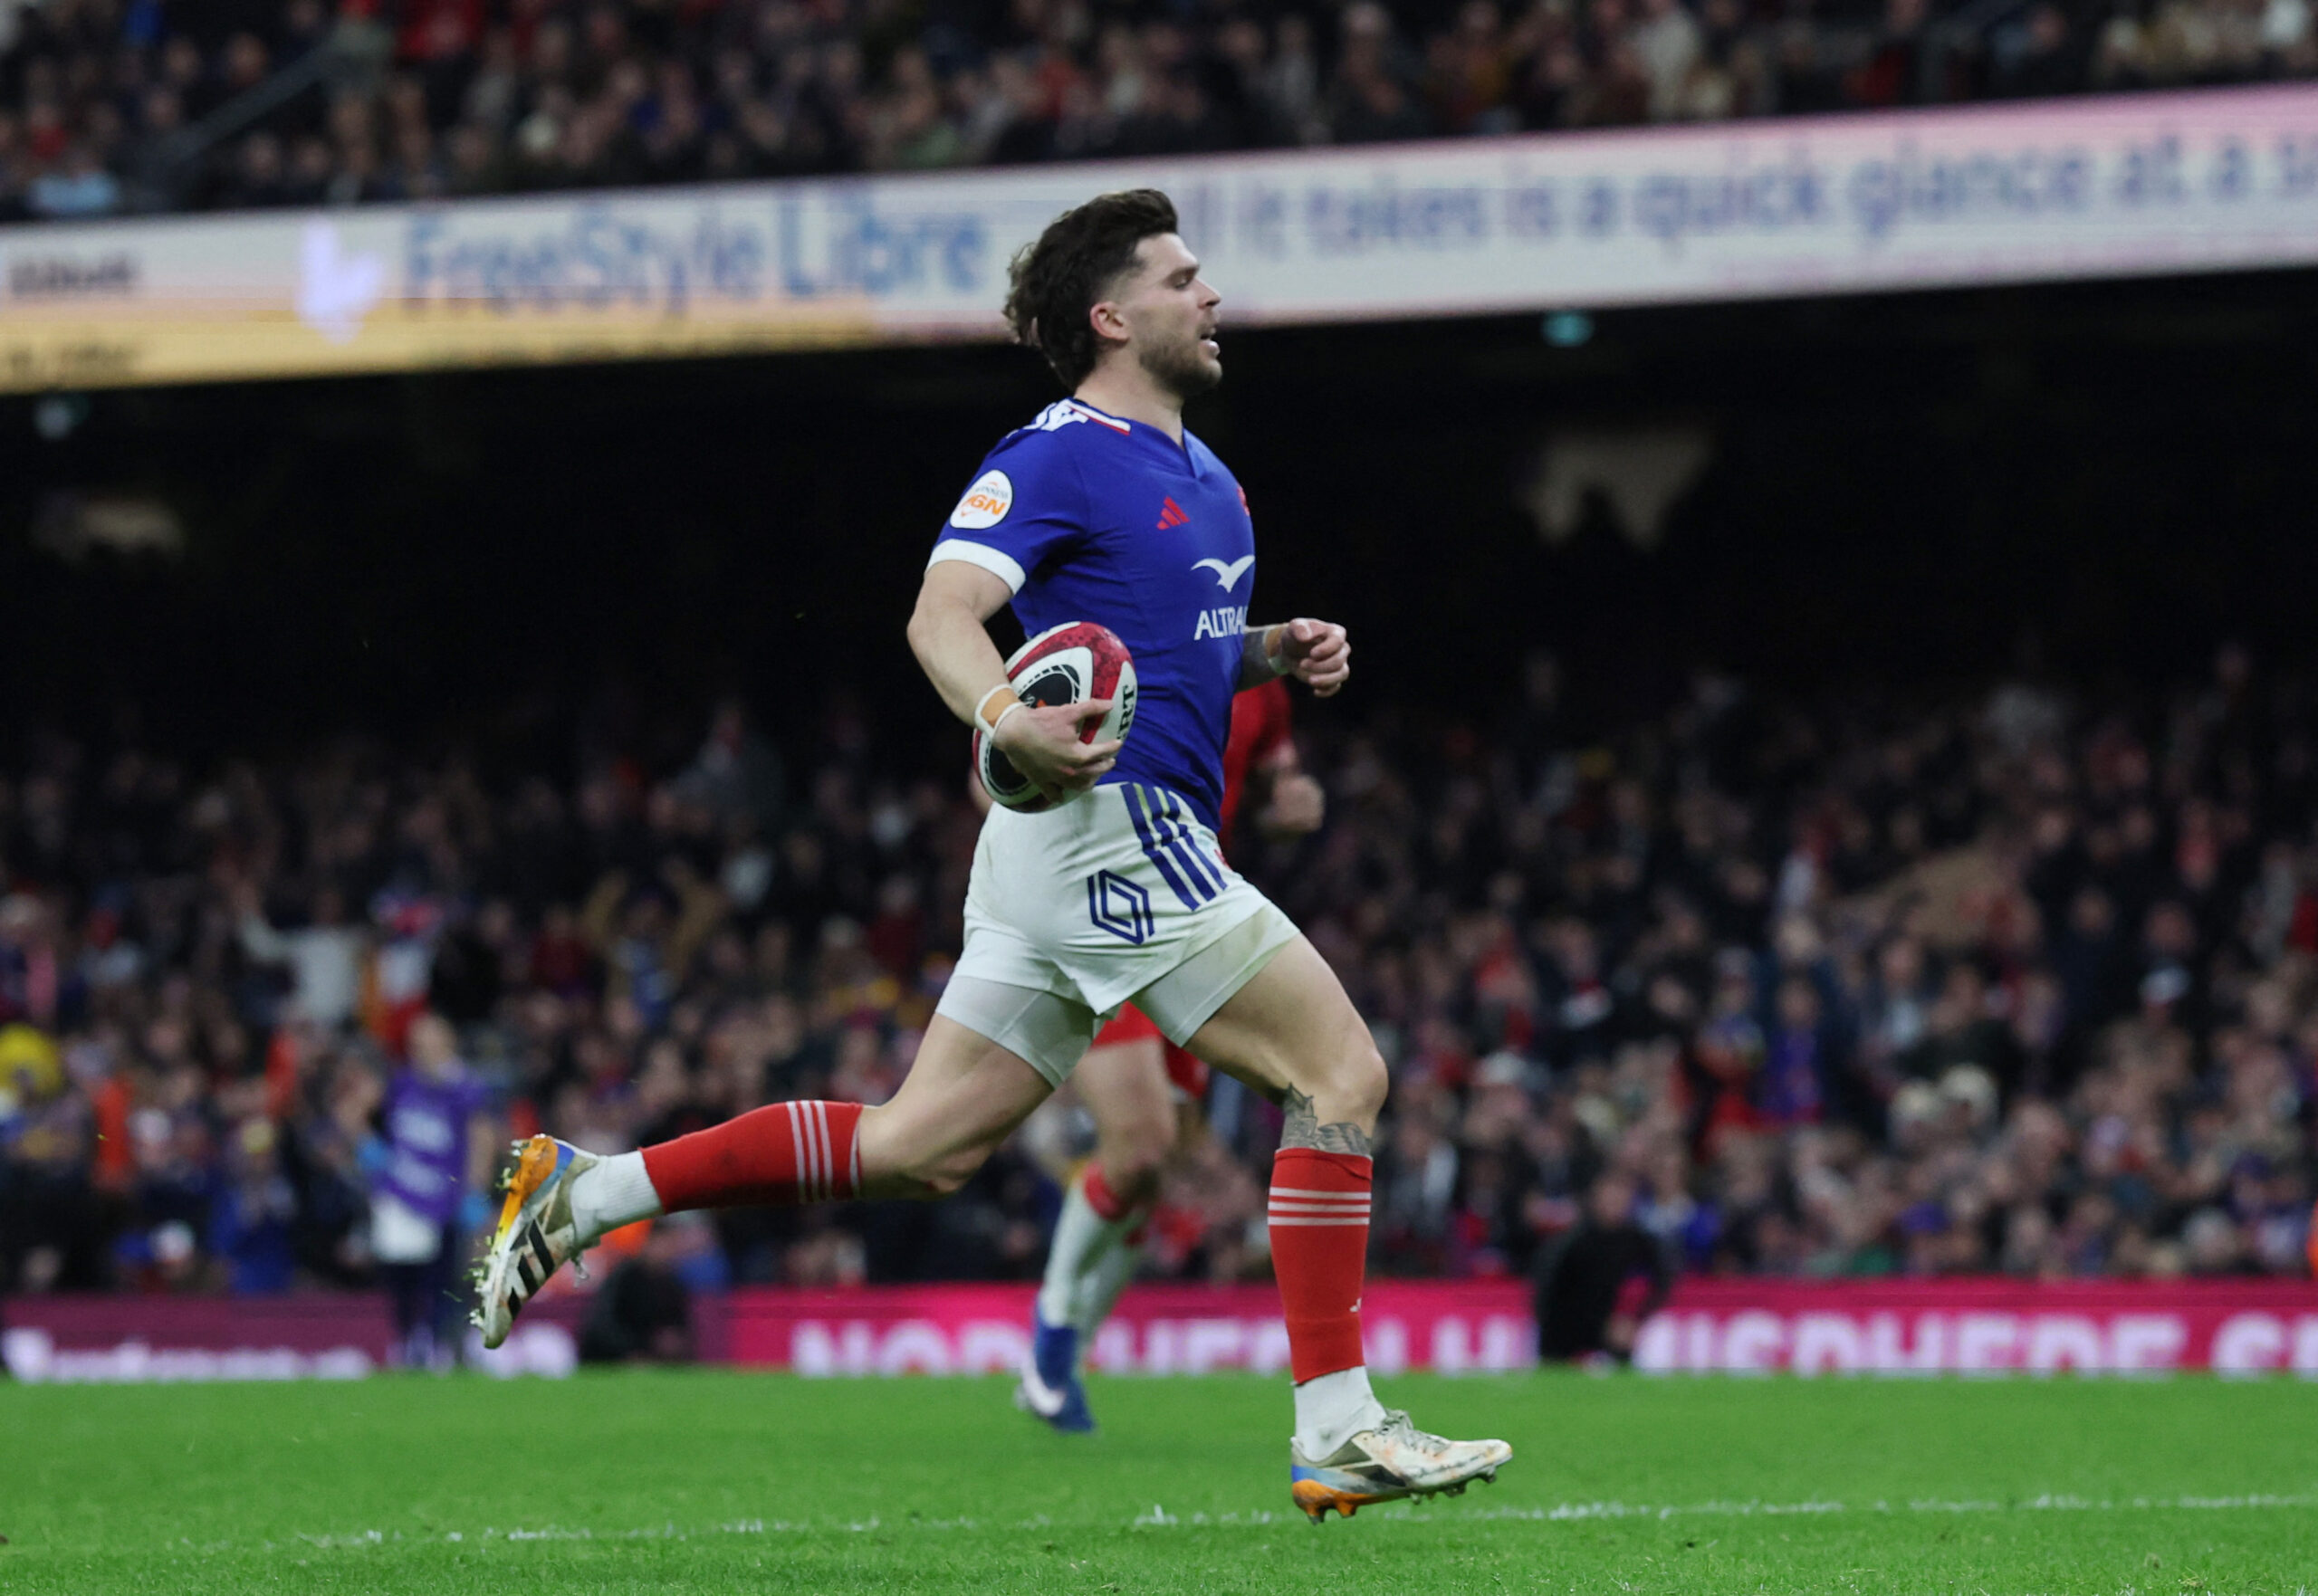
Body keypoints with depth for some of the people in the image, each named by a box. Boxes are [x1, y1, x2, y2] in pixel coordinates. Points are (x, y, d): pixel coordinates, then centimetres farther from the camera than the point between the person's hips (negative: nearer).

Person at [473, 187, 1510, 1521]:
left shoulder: (1200, 473, 20)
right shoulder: (1059, 457, -9)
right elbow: (944, 615, -20)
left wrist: (1280, 651, 13)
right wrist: (1010, 718, -40)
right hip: (1109, 823, -10)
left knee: (916, 1147, 8)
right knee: (1343, 1072, -10)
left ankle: (584, 1192, 11)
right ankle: (1339, 1430, -11)